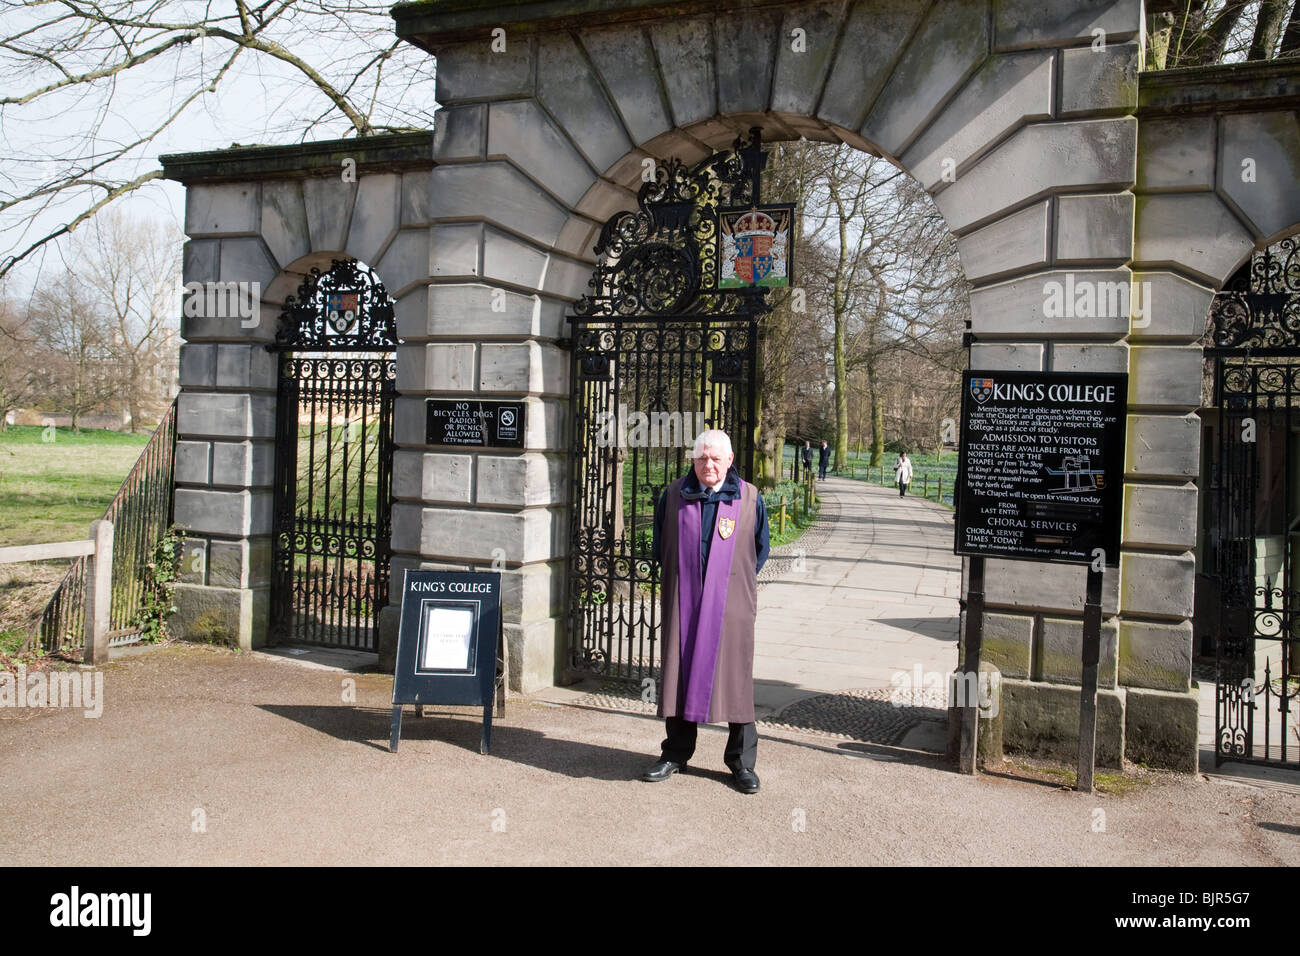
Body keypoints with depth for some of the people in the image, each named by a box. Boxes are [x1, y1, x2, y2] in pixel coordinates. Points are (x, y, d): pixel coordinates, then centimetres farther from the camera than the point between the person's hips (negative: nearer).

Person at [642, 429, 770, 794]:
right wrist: (677, 576, 9)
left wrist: (737, 581, 7)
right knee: (679, 673, 7)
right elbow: (659, 546, 14)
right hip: (682, 602, 1)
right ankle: (676, 753, 22)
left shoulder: (749, 498, 1)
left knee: (735, 678, 2)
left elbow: (760, 550, 11)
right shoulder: (673, 495, 4)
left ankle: (741, 760, 16)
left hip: (731, 604, -1)